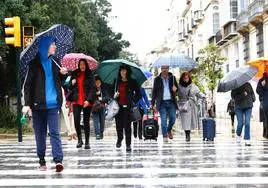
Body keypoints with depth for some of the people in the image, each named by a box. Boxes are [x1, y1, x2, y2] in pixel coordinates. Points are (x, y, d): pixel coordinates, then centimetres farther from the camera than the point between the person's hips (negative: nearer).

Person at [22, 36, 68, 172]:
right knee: (40, 134, 6)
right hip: (38, 104, -1)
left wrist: (62, 73, -2)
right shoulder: (35, 63, -1)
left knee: (54, 132, -7)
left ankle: (58, 160, -13)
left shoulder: (54, 62, 9)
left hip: (53, 104, 1)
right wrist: (27, 103, -13)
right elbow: (28, 84, -4)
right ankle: (42, 161, 16)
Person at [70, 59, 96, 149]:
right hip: (77, 101, 2)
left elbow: (92, 89, -5)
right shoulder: (74, 74, 10)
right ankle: (79, 140, 8)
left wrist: (89, 100, -16)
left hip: (87, 102, -2)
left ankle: (87, 142, 13)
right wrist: (72, 83, -6)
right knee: (76, 120, -10)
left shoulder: (90, 75, 1)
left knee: (86, 122, 4)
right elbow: (71, 87, 17)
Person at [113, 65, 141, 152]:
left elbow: (138, 93, 5)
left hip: (127, 106, -3)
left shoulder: (132, 82, 2)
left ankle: (128, 144, -1)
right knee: (119, 124, 5)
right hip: (118, 106, 3)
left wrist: (134, 101, -4)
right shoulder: (116, 81, 11)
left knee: (127, 125, -6)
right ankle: (119, 139, 32)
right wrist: (114, 96, 0)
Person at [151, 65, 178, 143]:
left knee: (173, 118, 0)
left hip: (171, 102, 2)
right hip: (162, 102, -2)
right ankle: (165, 136, 5)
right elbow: (154, 92, 7)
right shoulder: (157, 79, 5)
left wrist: (175, 88, -12)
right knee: (163, 120, -3)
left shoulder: (172, 78, 8)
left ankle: (169, 130, 28)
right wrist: (153, 103, 2)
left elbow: (177, 87, 14)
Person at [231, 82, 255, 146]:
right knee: (240, 123, -3)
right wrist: (242, 95, -19)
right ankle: (238, 135, 28)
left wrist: (253, 99, 2)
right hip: (239, 107, -2)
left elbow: (252, 93, 18)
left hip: (248, 107, 2)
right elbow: (233, 96, -9)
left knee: (247, 123, -8)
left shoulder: (248, 85, 7)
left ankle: (247, 140, -5)